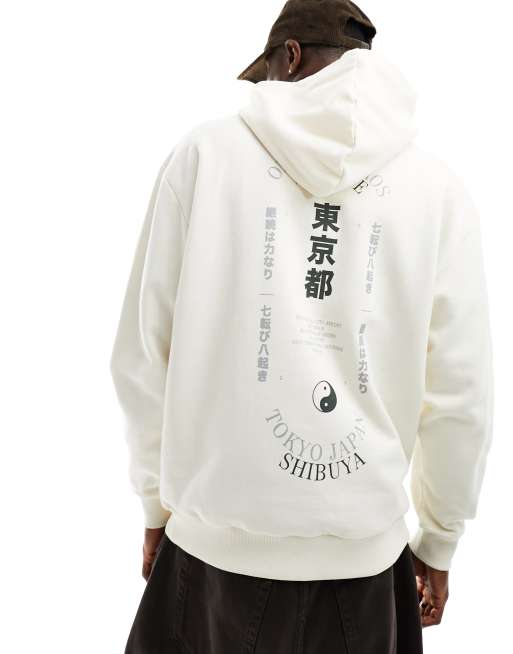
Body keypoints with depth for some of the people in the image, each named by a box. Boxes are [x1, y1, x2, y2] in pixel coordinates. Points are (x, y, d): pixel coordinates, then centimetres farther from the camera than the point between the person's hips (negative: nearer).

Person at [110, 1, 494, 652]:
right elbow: (459, 394, -1)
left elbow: (140, 354, -4)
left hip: (215, 532, 0)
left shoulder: (206, 148, -5)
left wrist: (158, 503, 10)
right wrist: (437, 543, 13)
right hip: (364, 547, 1)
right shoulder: (438, 185, -2)